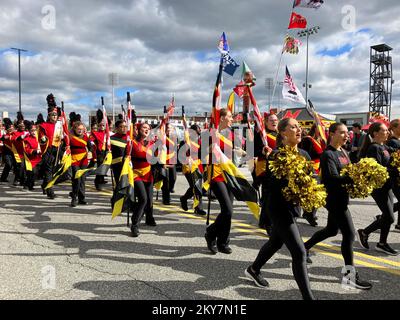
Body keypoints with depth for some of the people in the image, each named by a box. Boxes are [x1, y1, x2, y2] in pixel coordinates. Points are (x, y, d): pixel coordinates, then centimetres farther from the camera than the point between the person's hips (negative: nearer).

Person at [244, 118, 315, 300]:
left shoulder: (304, 154, 5)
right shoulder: (277, 155, -16)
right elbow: (273, 183, -22)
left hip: (294, 206, 8)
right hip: (279, 208, -8)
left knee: (275, 243, 24)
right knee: (299, 252, -8)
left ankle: (253, 270, 48)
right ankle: (308, 296, 4)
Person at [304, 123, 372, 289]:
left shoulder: (343, 152, 13)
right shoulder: (328, 154, -15)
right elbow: (333, 177, -25)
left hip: (342, 197, 9)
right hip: (333, 198, -9)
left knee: (332, 230, 20)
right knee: (349, 233, -7)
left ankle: (305, 247, 37)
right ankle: (350, 274, 3)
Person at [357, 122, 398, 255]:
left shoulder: (384, 147, 13)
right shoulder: (374, 148, -16)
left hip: (386, 186, 9)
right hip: (378, 187, -9)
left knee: (387, 216, 12)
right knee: (389, 217, -4)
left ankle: (382, 243, 24)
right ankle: (364, 232, 13)